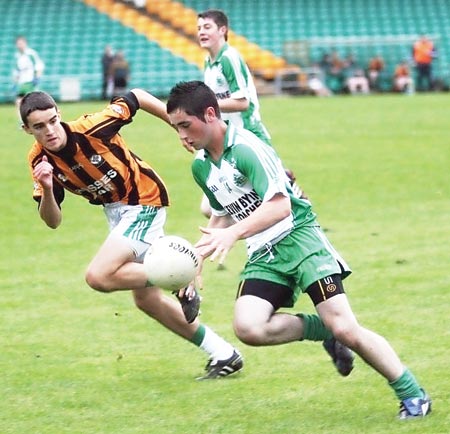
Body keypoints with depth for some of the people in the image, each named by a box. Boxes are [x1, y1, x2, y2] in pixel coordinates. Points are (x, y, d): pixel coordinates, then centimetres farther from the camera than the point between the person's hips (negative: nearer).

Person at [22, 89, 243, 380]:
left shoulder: (89, 129, -26)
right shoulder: (40, 162, -9)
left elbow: (136, 98, -12)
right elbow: (53, 221, -8)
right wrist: (47, 190, -28)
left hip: (143, 201, -8)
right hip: (116, 211, 8)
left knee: (99, 276, -24)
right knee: (146, 298, 13)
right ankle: (223, 354, 22)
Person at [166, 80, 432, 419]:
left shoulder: (246, 147, -14)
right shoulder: (200, 166, 11)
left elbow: (279, 205, -24)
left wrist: (233, 234, -33)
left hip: (298, 236, -7)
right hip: (263, 255, 7)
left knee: (345, 328, -17)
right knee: (247, 328, -22)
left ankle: (412, 395, -2)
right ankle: (322, 329, 2)